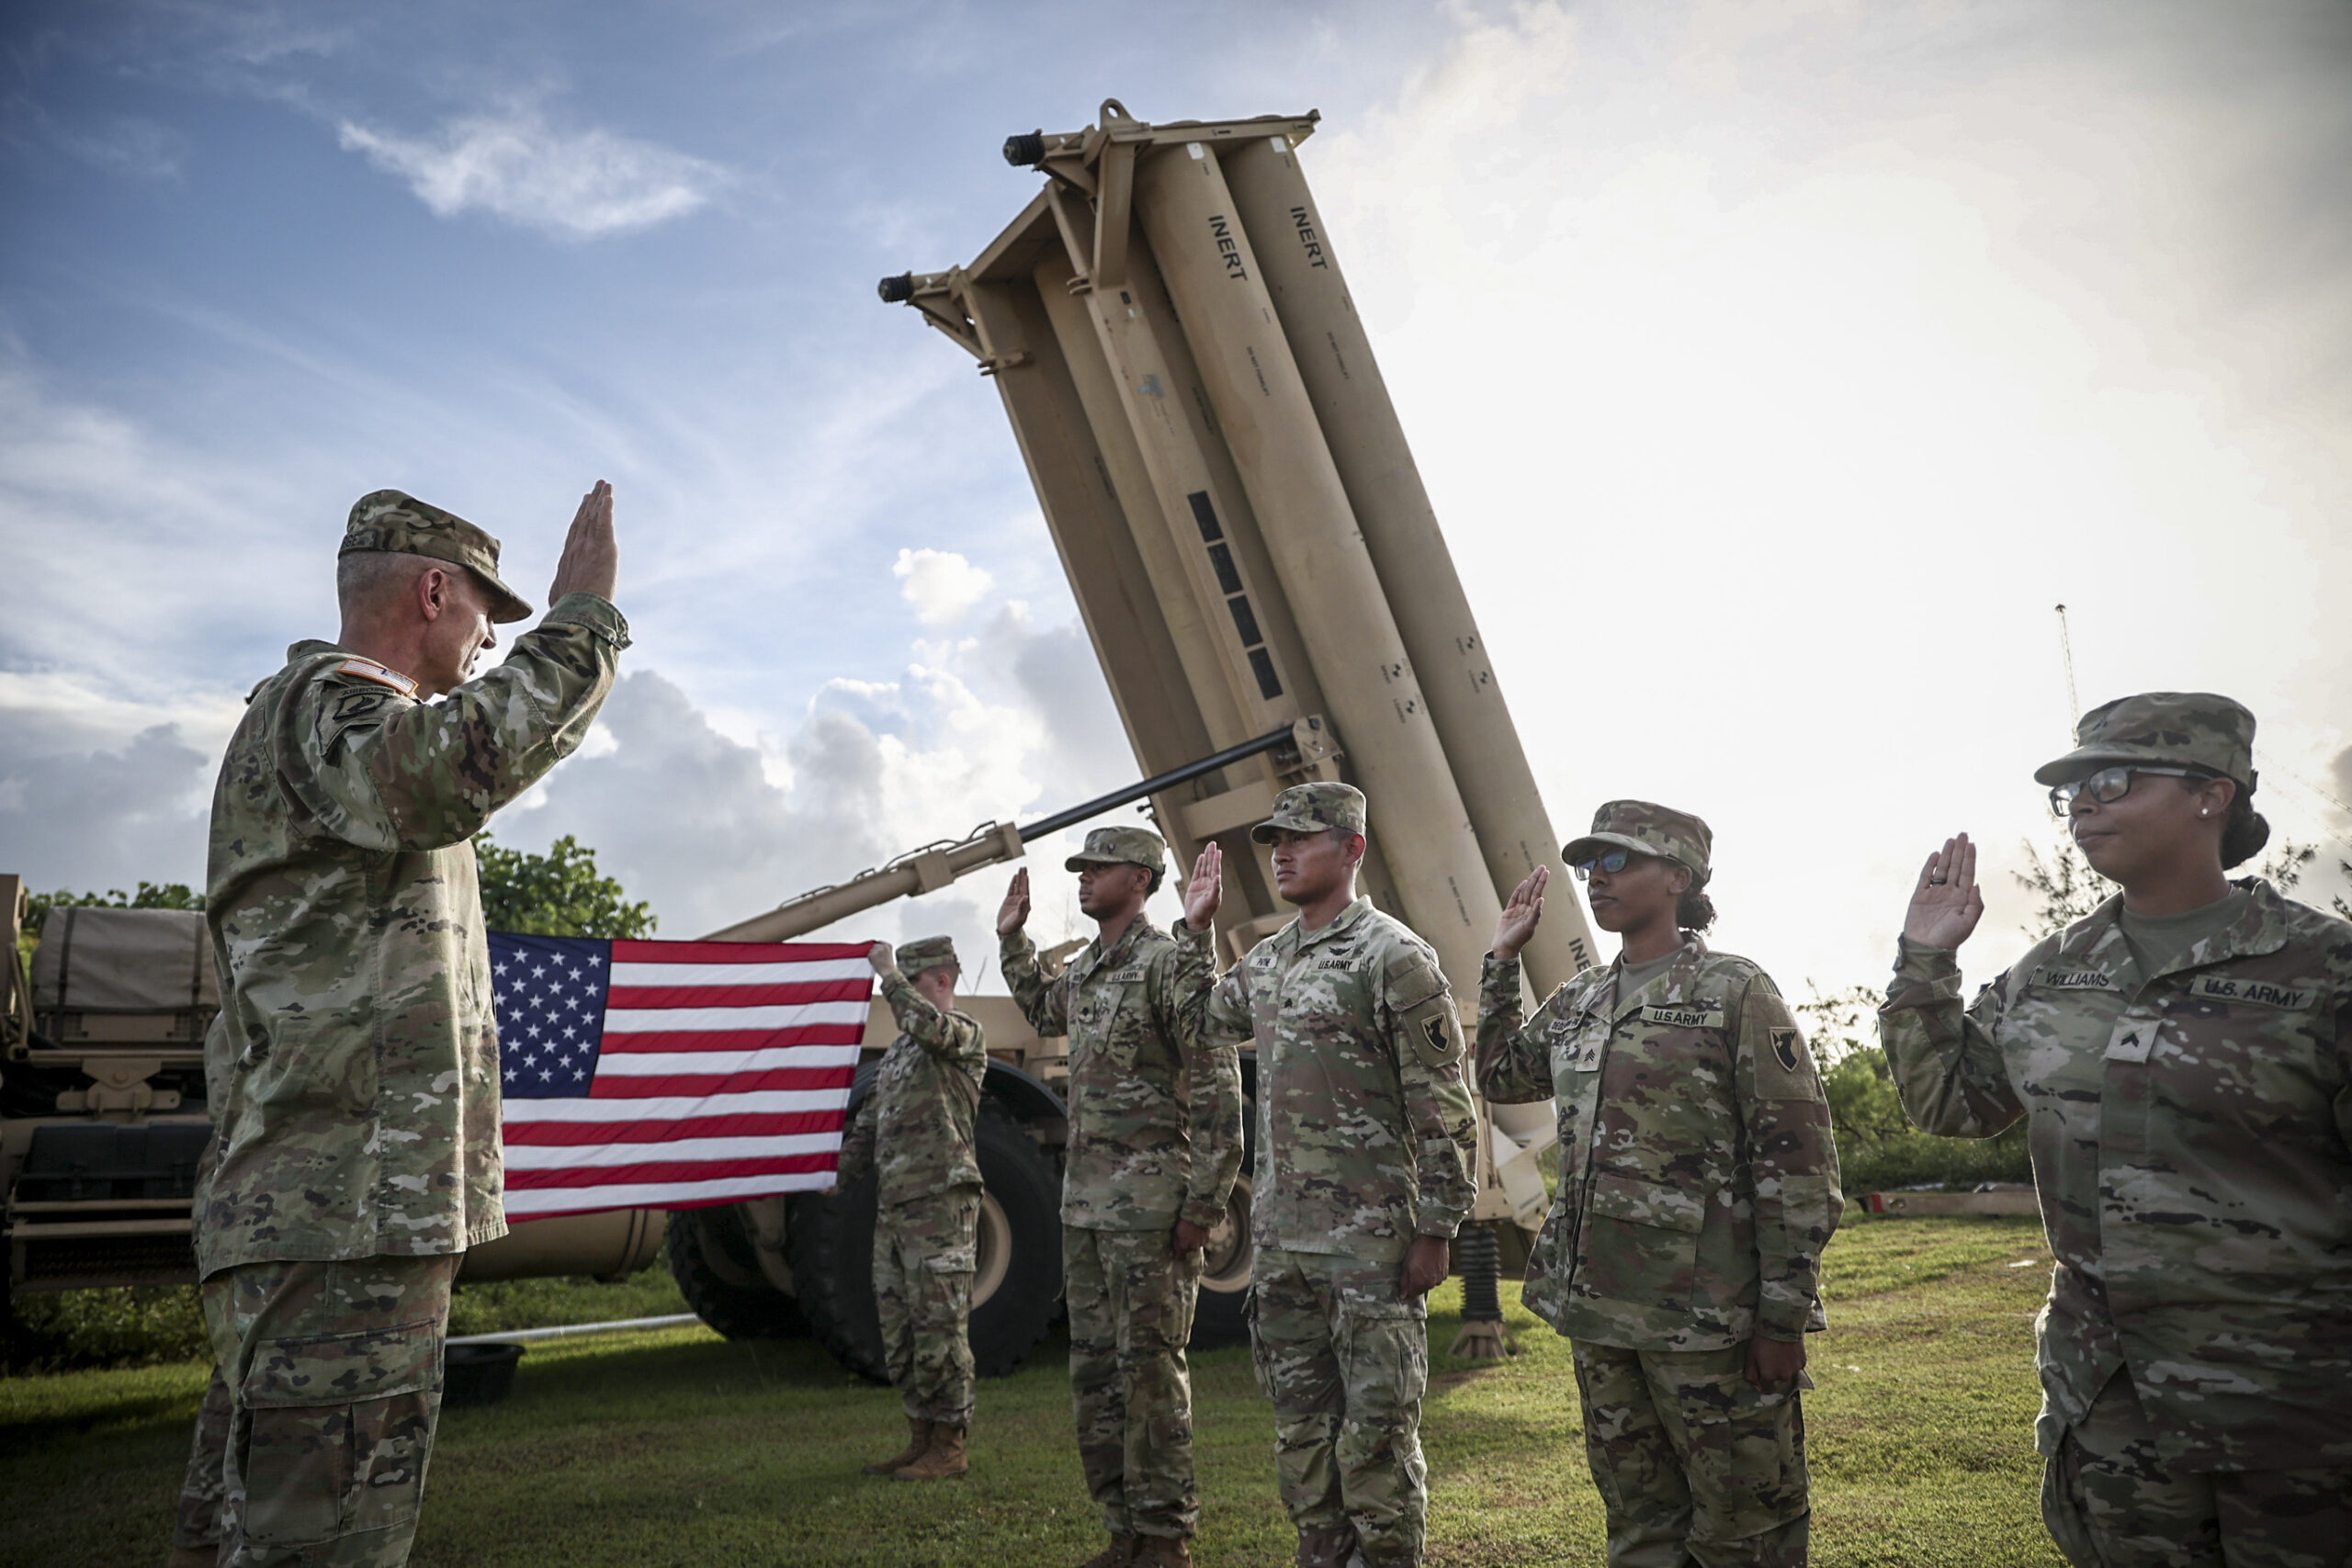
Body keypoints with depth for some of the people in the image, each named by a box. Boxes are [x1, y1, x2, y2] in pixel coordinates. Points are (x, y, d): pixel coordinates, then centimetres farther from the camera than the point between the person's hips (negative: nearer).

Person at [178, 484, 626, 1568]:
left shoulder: (344, 717, 24)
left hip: (355, 1223, 11)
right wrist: (582, 611, -25)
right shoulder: (314, 703, -9)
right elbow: (451, 768, -33)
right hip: (339, 1231, -11)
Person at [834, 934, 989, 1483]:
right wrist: (840, 1172, 13)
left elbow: (928, 1026, -28)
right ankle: (922, 1441, 22)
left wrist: (889, 971, -18)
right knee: (899, 1333, 12)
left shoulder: (965, 1033, -5)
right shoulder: (897, 1051, 21)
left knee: (941, 1329, -4)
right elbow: (868, 1123, 24)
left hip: (940, 1206, -9)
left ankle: (951, 1448, 5)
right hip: (892, 1207, 9)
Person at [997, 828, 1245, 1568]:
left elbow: (1218, 1082, -17)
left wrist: (1206, 1200, -20)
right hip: (1084, 1197, 8)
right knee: (1093, 1369, 13)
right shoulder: (1082, 970, 13)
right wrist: (1013, 939, 27)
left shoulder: (1169, 961, -12)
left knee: (1150, 1366, -2)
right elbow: (1041, 1011, 37)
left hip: (1149, 1196, -8)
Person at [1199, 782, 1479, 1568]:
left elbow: (1443, 1106, -12)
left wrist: (1437, 1230, -14)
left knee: (1377, 1423, 1)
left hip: (1370, 1238, -7)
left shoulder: (1394, 957, -11)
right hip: (1279, 1233, 7)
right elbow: (1199, 1023, 29)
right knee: (1300, 1419, 15)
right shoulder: (1265, 961, 11)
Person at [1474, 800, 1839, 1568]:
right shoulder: (1578, 1001, 11)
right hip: (1600, 1310, 6)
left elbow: (1798, 1159, -10)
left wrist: (1783, 1317, -13)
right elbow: (1498, 1077, 26)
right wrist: (1502, 960, 17)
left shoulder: (1734, 991, -7)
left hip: (1707, 1318, -6)